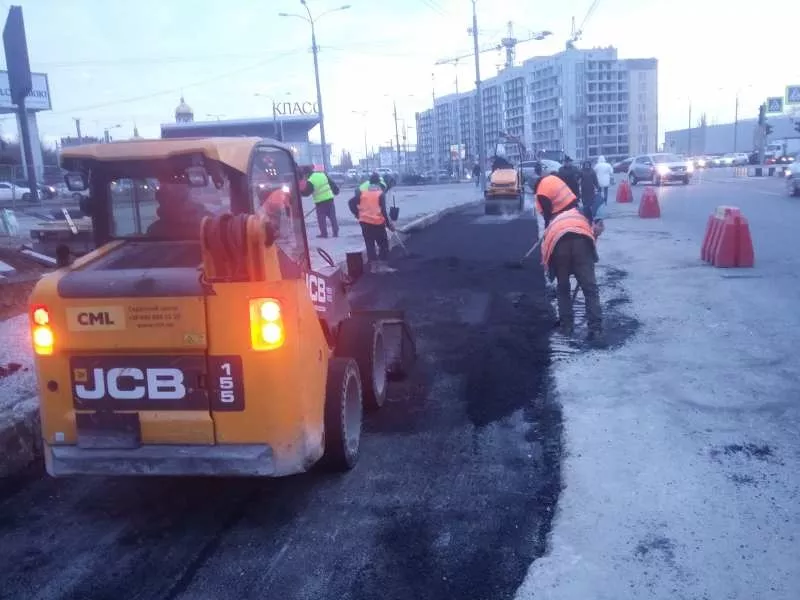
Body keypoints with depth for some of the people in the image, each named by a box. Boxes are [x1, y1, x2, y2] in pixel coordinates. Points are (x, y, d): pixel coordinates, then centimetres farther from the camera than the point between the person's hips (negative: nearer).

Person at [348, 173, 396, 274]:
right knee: (383, 244, 8)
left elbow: (352, 202, -2)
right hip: (378, 222, -3)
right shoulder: (380, 194, -5)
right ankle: (382, 265, 2)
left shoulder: (362, 192, 5)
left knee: (370, 244, 10)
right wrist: (389, 224, -4)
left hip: (365, 222, 3)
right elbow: (383, 210, -11)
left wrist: (357, 213, 9)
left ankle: (373, 266, 10)